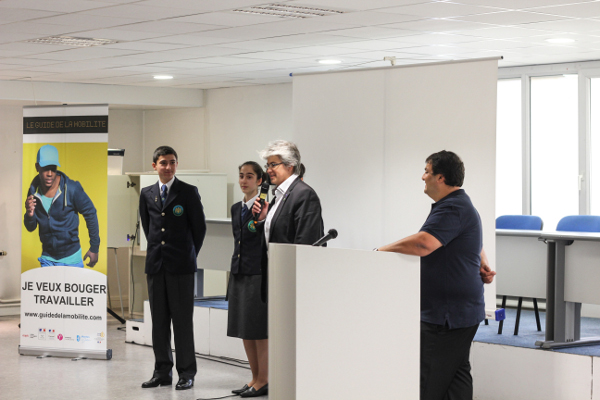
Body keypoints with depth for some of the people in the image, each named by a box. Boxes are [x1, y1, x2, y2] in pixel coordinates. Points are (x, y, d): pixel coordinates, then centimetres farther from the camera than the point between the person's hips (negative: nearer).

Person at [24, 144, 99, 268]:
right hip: (47, 259, 3)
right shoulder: (34, 191, -6)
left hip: (71, 258, -3)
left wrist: (94, 248, -3)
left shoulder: (71, 189, -18)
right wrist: (29, 215, -21)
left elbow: (91, 215, -7)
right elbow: (30, 228, 2)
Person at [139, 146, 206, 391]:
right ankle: (162, 372, 14)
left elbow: (200, 227, 4)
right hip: (156, 264, 4)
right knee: (158, 321, 6)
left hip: (181, 265, -4)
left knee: (183, 320, -2)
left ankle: (186, 373, 4)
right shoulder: (147, 194, 11)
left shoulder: (189, 192, -1)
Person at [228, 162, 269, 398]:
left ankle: (264, 380, 5)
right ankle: (255, 377, 19)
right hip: (239, 274, 8)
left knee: (260, 329, -3)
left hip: (258, 274, -8)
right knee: (244, 329, 10)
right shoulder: (236, 208, 14)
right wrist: (233, 275, 18)